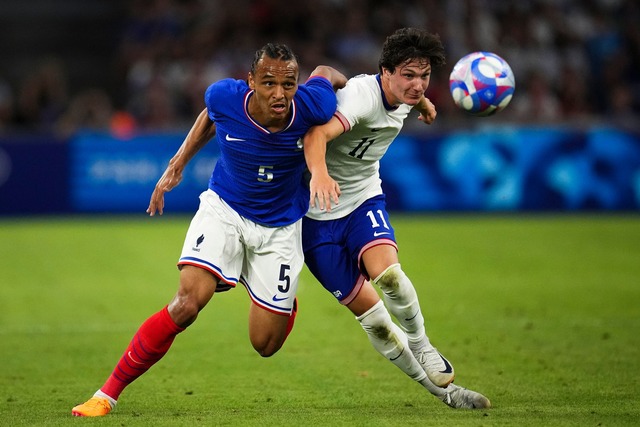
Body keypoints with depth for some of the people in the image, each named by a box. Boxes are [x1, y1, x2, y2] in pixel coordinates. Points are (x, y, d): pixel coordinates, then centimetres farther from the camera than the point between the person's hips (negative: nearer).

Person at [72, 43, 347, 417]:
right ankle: (108, 393, -13)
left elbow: (325, 72, 0)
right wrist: (179, 163, 9)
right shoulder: (224, 96, -23)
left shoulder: (310, 107, -25)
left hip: (280, 226, 1)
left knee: (266, 343, 2)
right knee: (190, 300, -24)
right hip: (224, 207, -1)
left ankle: (285, 297, 42)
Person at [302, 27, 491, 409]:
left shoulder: (404, 97, -3)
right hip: (319, 212, -5)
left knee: (387, 272, -27)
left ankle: (421, 345, -2)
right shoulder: (361, 95, -28)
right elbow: (316, 134, -47)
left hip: (365, 200, 5)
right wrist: (319, 173, -64)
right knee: (366, 309, -6)